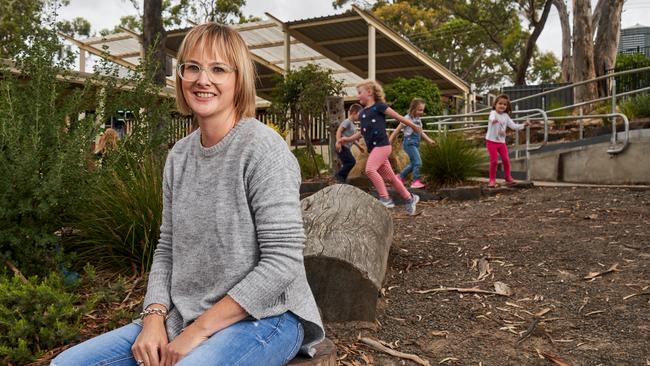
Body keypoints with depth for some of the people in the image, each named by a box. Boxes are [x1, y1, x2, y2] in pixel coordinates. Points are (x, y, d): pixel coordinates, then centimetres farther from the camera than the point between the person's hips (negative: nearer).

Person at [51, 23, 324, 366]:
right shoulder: (178, 156, 6)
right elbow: (167, 248, 11)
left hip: (264, 316, -6)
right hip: (185, 319, 6)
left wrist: (199, 331, -17)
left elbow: (281, 263, -19)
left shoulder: (262, 149, -15)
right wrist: (154, 317, -6)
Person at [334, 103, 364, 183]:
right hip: (342, 147, -10)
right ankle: (340, 175, -10)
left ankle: (342, 179, 10)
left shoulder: (352, 124, 22)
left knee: (346, 164, 7)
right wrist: (338, 141, -29)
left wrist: (359, 146, 33)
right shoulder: (347, 121, -7)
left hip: (347, 148, 10)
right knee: (351, 161, -18)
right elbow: (339, 131, -17)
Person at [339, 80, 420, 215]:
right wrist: (348, 139, 16)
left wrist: (413, 126, 4)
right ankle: (410, 198, 27)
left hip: (382, 145, -8)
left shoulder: (379, 106, -5)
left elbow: (397, 116, -1)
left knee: (370, 169, -25)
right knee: (390, 177, 12)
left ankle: (385, 198, -19)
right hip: (372, 149, 8)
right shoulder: (362, 113, 15)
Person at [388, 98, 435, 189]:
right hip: (409, 142, -8)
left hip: (416, 143, 8)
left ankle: (401, 177, 30)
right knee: (418, 162, -14)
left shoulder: (418, 119, 13)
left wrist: (429, 140, 14)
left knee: (413, 163, 14)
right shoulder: (407, 118, -9)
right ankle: (416, 181, -5)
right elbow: (397, 130, -6)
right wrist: (389, 142, -6)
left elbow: (421, 133, 22)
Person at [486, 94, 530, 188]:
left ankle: (508, 177, 22)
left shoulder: (506, 116, 7)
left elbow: (513, 126, 9)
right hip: (492, 141, -5)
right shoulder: (493, 113, -11)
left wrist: (523, 125, -5)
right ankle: (492, 180, 6)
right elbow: (492, 117, -37)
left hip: (502, 142, 5)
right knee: (494, 160, -7)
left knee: (506, 160, 5)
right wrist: (493, 120, -62)